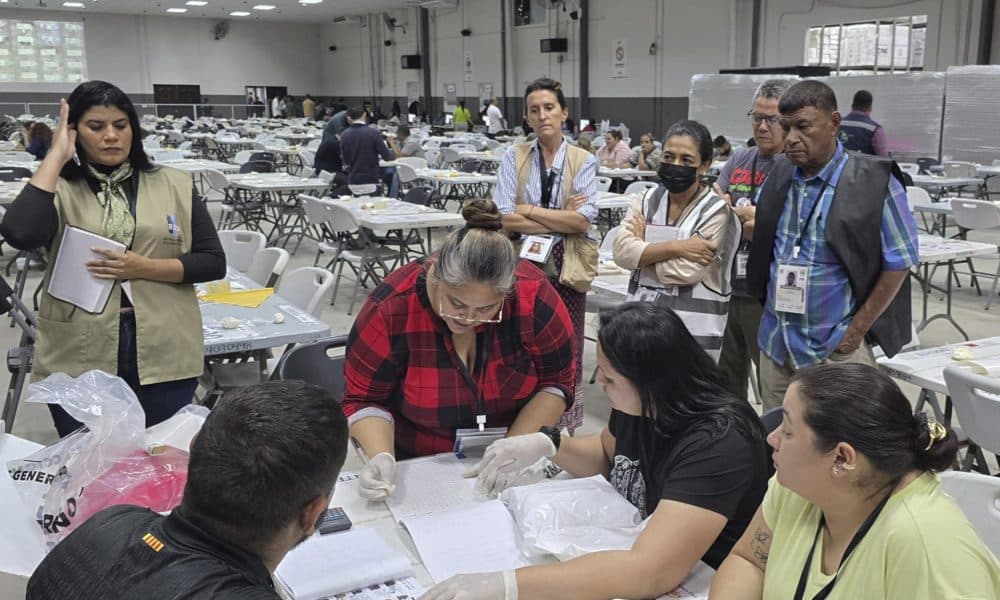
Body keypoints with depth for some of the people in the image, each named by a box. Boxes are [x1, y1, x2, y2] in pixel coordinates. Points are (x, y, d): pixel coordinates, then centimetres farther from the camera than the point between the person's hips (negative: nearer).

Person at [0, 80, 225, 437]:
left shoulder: (174, 185, 5)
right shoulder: (60, 190, 3)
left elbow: (213, 262, 3)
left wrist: (143, 268, -11)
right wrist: (56, 157, -9)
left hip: (164, 358, 1)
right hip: (79, 361, 0)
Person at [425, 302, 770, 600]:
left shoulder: (717, 445, -30)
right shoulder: (637, 404, -8)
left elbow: (651, 571, -40)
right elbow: (608, 455, 14)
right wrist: (548, 445, -7)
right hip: (632, 556, 6)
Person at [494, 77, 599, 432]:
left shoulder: (584, 162, 2)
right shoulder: (514, 157, 2)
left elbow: (584, 220, -11)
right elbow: (504, 218, -9)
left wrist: (529, 210, -12)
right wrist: (561, 219, -11)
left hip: (565, 269, 0)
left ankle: (565, 429, 20)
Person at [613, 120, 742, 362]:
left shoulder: (716, 211, -10)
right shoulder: (645, 201, 5)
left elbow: (686, 271, -19)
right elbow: (622, 252, -10)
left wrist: (643, 250, -7)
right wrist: (674, 247, -19)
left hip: (693, 328, -4)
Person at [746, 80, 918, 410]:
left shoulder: (874, 182, -10)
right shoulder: (777, 179, 5)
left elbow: (899, 262, -8)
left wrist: (858, 329, -9)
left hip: (836, 348, -5)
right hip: (775, 343, 5)